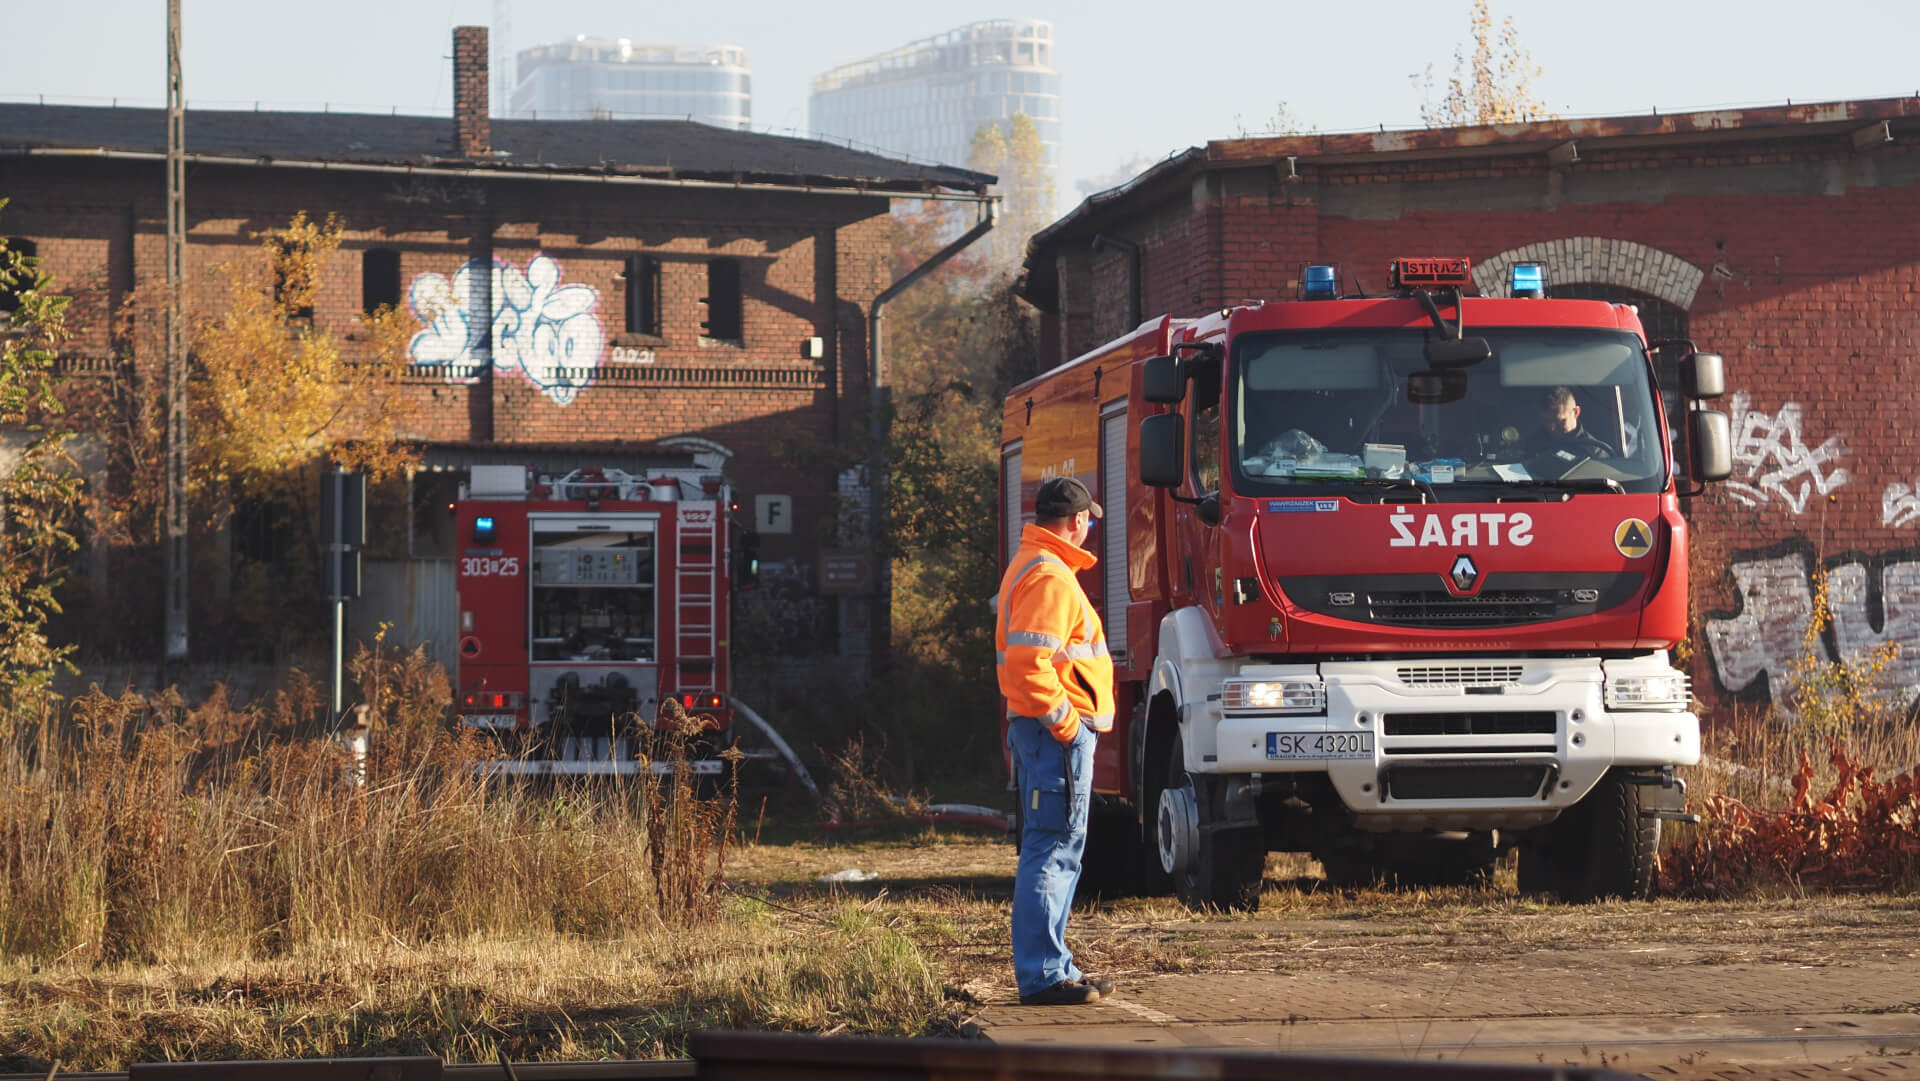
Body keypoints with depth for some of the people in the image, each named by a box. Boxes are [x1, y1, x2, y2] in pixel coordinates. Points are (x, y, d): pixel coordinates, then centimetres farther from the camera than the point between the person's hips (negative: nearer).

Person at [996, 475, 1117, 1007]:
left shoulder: (1030, 566, 19)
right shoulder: (1050, 578, -15)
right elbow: (1027, 663, -26)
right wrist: (1065, 721, -19)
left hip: (1042, 728, 11)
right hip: (1058, 733, -11)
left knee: (1058, 851, 16)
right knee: (1051, 849, -10)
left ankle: (1052, 967, 21)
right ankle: (1041, 976, -10)